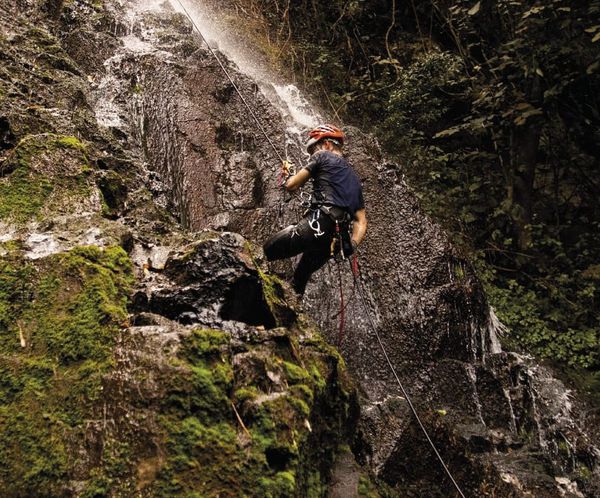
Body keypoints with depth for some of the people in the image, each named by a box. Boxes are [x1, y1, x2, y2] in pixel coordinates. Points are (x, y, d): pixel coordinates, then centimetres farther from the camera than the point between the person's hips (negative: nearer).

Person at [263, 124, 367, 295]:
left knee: (262, 256, 0)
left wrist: (289, 175, 31)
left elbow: (292, 186, 8)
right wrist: (352, 245, 11)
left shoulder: (323, 157, 11)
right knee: (299, 281, 22)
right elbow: (361, 221, 24)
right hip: (337, 240, 7)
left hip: (316, 225, -7)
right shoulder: (354, 179, 31)